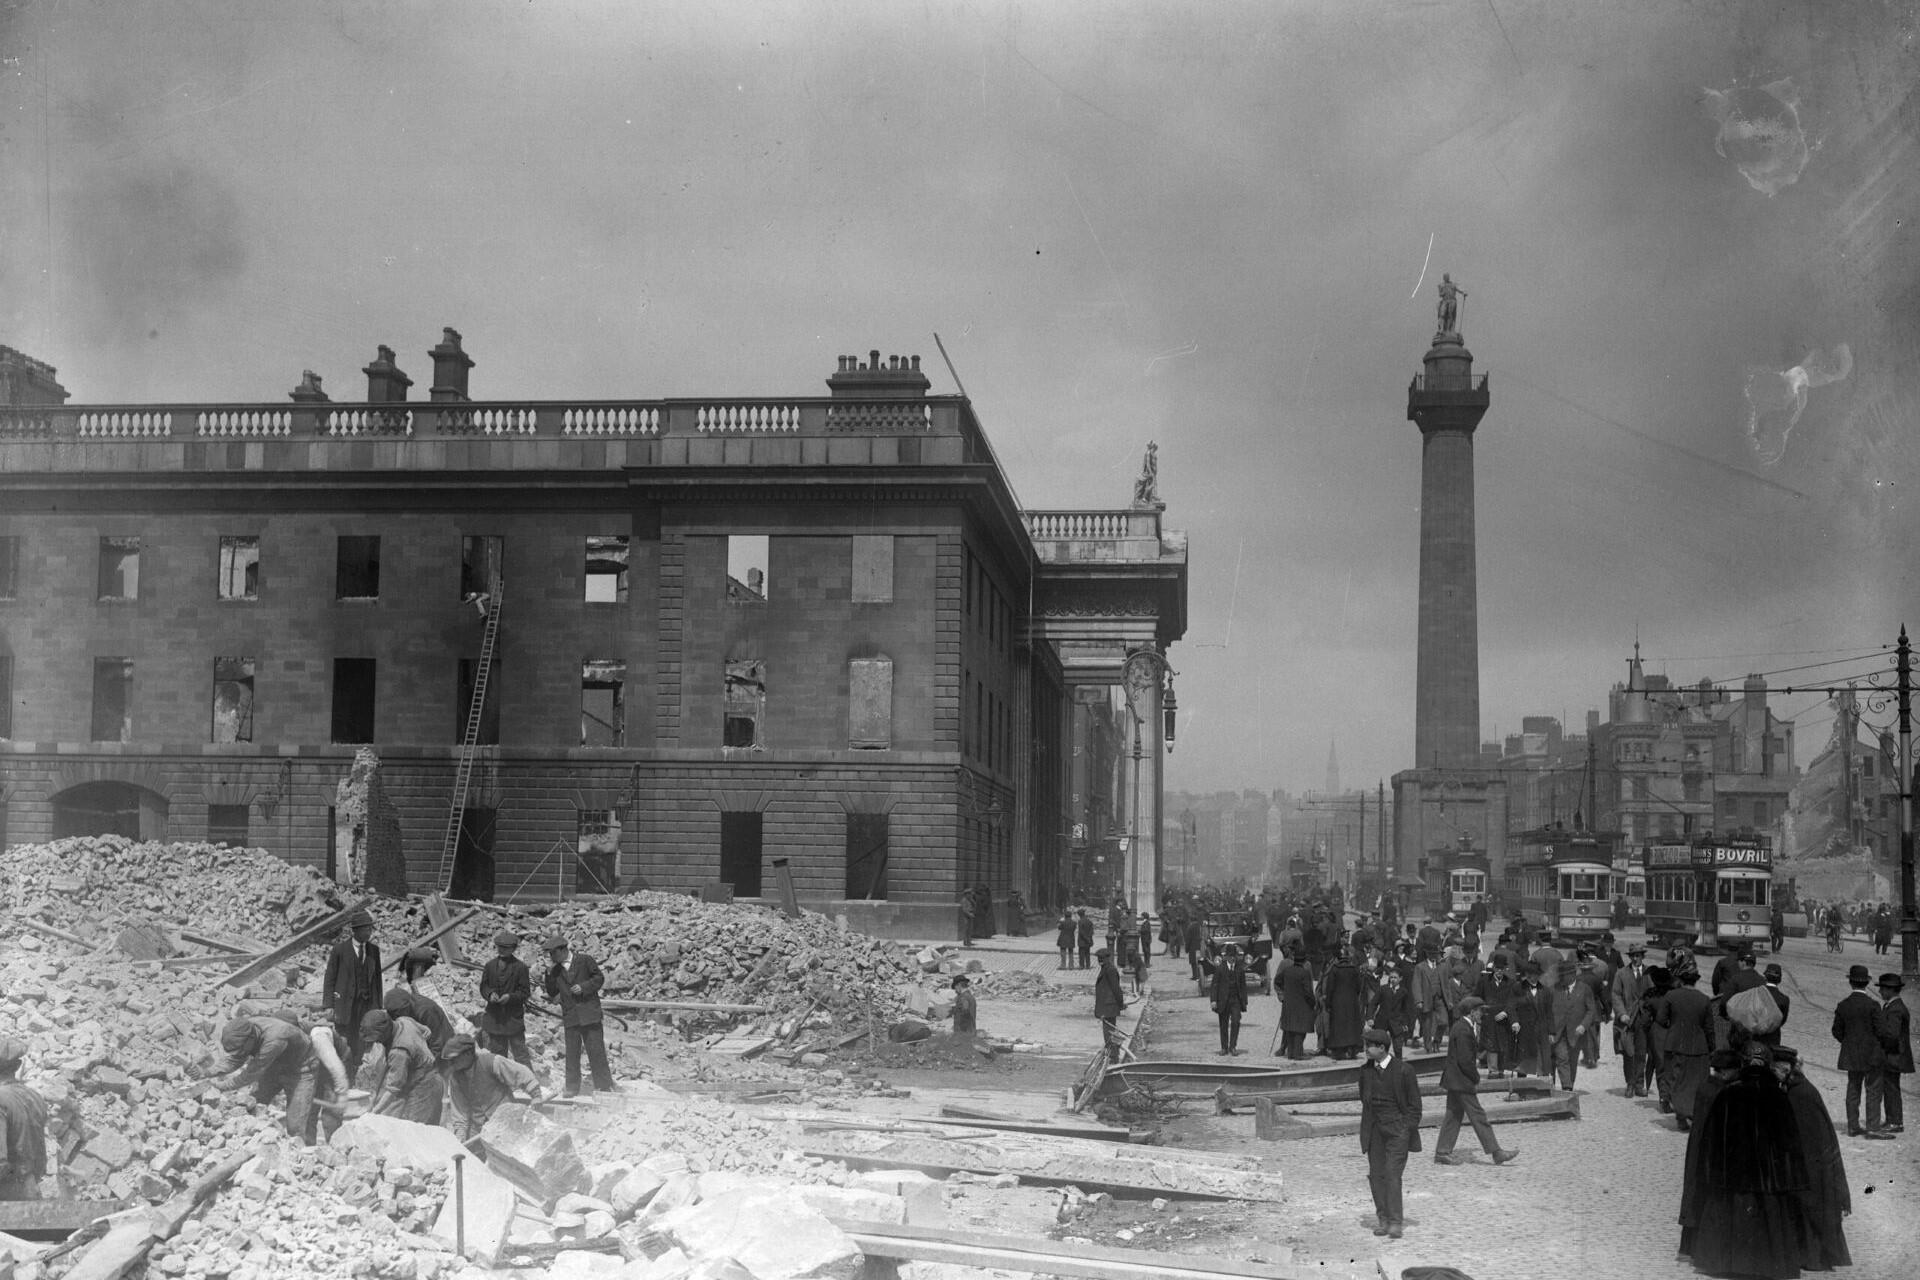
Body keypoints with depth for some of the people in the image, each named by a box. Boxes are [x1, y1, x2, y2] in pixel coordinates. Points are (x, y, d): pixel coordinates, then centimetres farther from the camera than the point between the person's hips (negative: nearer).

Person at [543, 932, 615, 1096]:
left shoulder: (584, 960, -3)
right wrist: (549, 975, -5)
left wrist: (584, 987, -14)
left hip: (589, 1012, -4)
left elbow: (599, 977, 0)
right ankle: (572, 1087, 12)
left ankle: (604, 1085, 4)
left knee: (596, 1051, -3)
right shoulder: (556, 969, 9)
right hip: (570, 1015, 4)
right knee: (571, 1053, 5)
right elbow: (552, 993, 8)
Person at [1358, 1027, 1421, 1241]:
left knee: (1392, 1173, -13)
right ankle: (1383, 1219, 10)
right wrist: (1367, 1124, 11)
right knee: (1376, 1174, 2)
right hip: (1374, 1130, 5)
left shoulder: (1403, 1070, -6)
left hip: (1397, 1128, -5)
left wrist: (1406, 1129, -6)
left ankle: (1396, 1221, -10)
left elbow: (1414, 1104, 0)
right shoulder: (1365, 1071, 8)